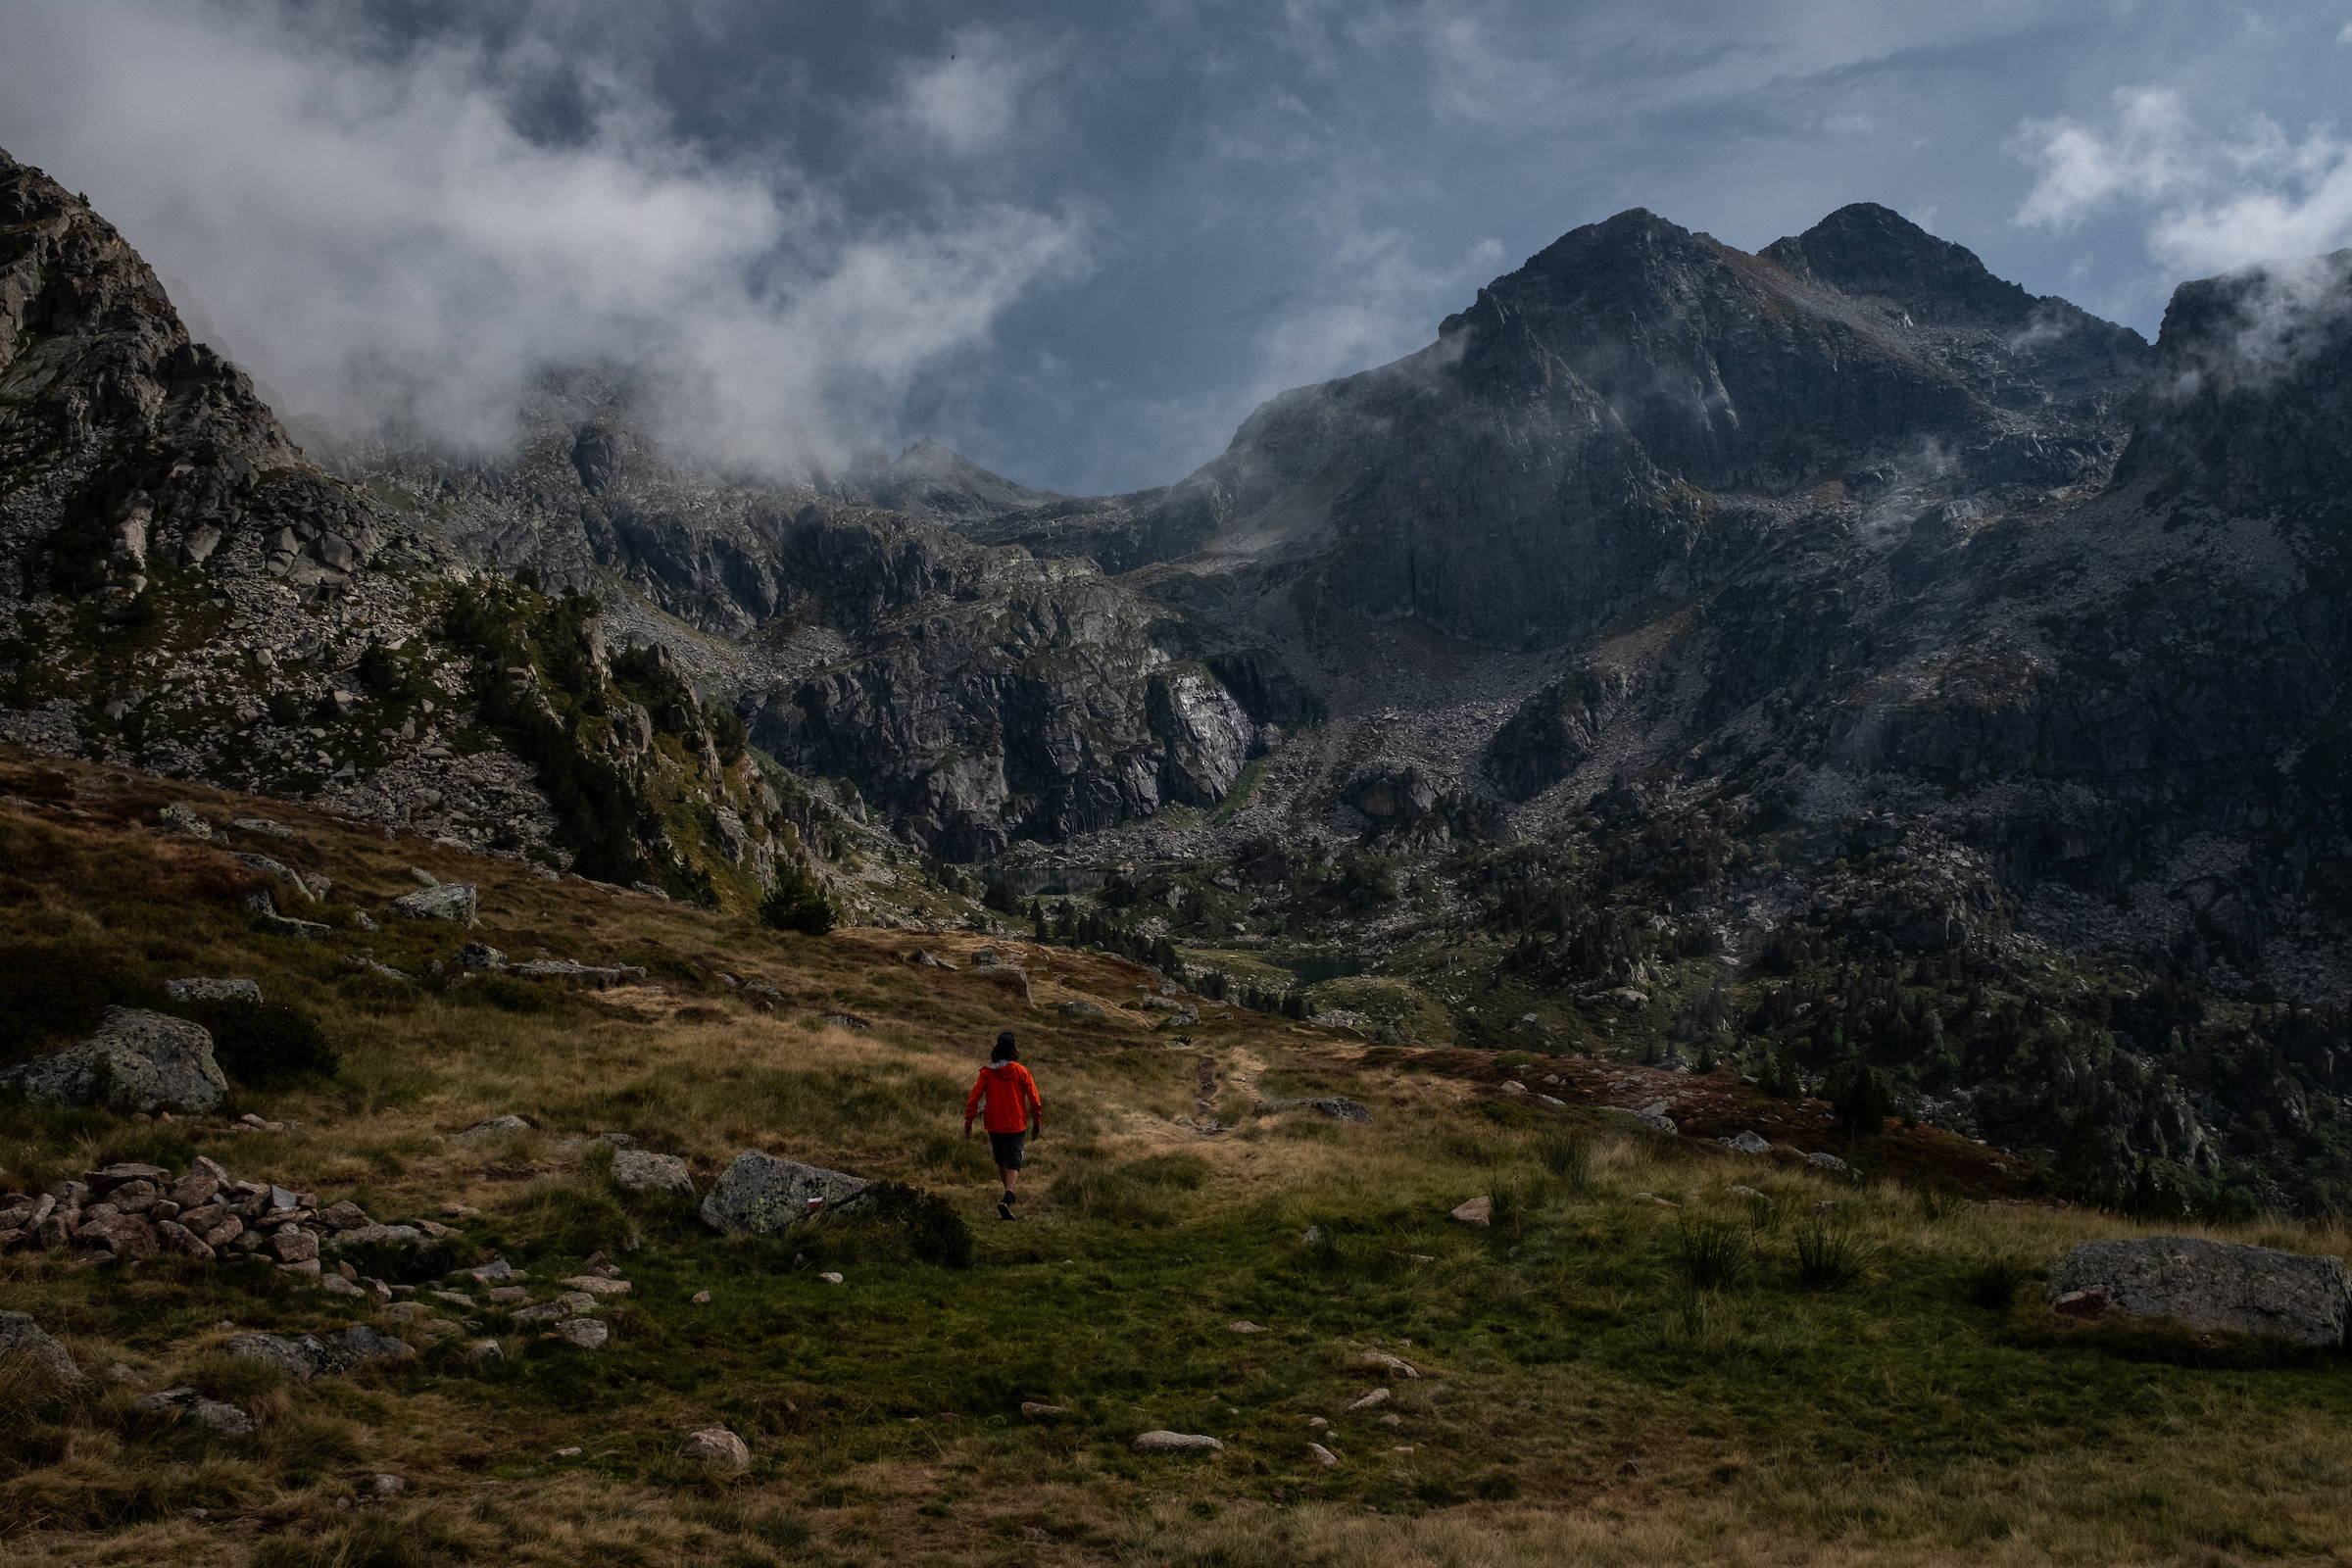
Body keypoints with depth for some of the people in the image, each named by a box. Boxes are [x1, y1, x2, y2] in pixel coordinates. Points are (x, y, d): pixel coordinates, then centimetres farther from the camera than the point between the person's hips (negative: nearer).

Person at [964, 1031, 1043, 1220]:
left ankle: (1010, 1195, 38)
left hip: (994, 1126, 2)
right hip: (1016, 1126, -2)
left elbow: (974, 1097, -7)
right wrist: (1037, 1123, 6)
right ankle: (1007, 1199, -25)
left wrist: (968, 1122, -3)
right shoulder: (1021, 1071, -6)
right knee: (1013, 1163, -4)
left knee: (1001, 1162, 22)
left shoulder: (987, 1072, -3)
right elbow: (1034, 1099, -5)